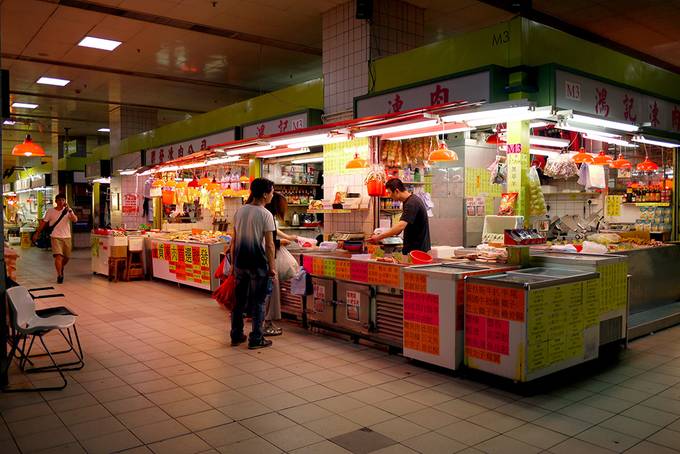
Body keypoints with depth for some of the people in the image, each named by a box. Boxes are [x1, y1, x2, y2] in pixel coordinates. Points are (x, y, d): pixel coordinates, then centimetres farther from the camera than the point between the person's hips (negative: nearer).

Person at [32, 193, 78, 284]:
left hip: (67, 237, 2)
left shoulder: (68, 211, 2)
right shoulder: (50, 211, 0)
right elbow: (43, 222, 6)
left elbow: (75, 219, -15)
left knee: (67, 257, 13)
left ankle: (61, 268, 43)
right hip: (55, 237, -2)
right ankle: (59, 275, -8)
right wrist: (37, 233, 4)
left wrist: (69, 210, -25)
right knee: (58, 256, -15)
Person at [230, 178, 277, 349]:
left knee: (239, 301, 15)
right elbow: (269, 245, -15)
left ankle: (236, 336, 24)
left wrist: (233, 263, 15)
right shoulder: (265, 215, -13)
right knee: (258, 302, 5)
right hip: (258, 264, -6)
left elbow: (234, 240, 9)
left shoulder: (240, 211, 6)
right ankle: (256, 339, 10)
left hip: (240, 263, 6)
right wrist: (272, 267, -6)